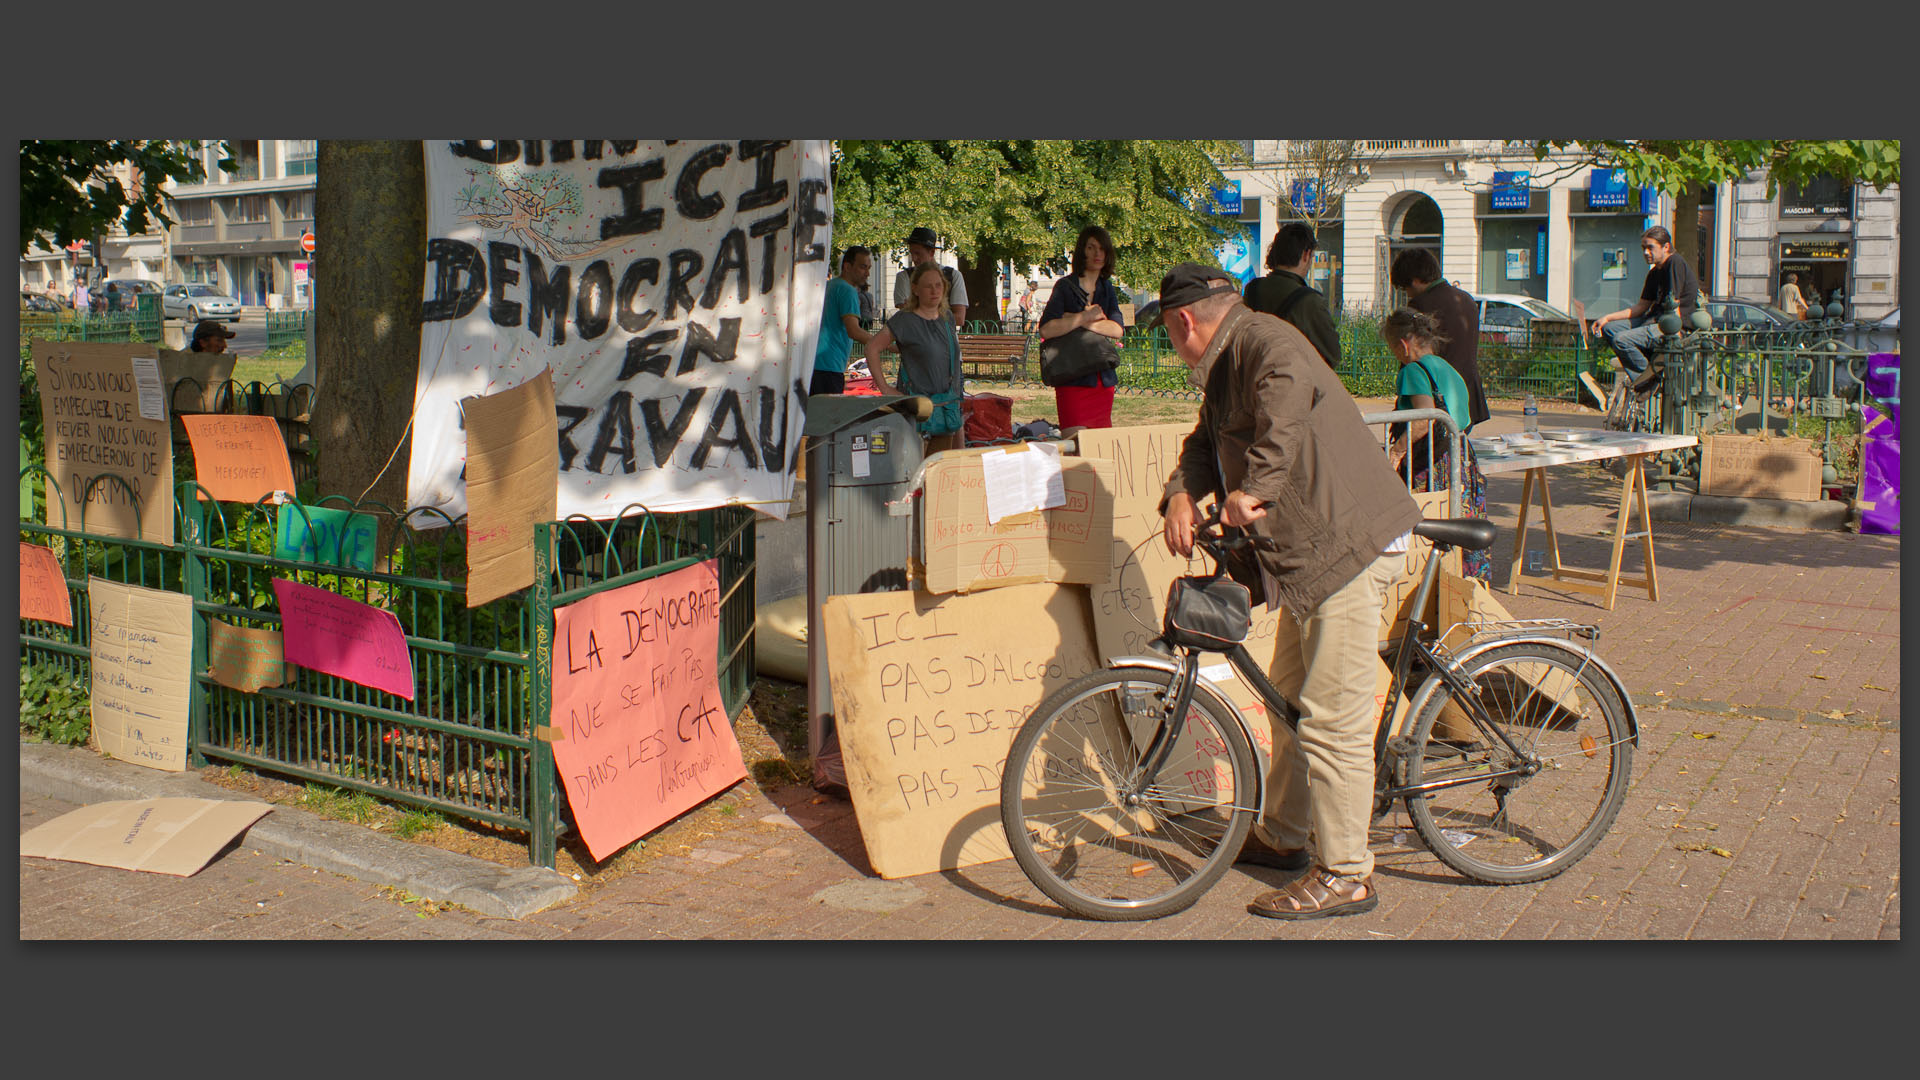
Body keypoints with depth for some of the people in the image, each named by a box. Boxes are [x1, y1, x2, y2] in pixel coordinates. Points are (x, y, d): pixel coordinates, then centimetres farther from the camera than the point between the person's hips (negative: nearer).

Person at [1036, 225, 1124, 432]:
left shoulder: (1107, 289, 14)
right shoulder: (1065, 286, -2)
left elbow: (1117, 329, -2)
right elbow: (1046, 330, -16)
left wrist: (1081, 322, -11)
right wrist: (1086, 317, -15)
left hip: (1103, 377, 5)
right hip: (1073, 378, -5)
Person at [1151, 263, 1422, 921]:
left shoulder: (1263, 341, -15)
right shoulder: (1226, 366, 19)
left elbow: (1289, 392, -36)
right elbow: (1208, 440, 18)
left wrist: (1253, 488, -37)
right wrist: (1182, 494, -3)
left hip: (1349, 543, -11)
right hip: (1308, 550, 11)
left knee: (1332, 719, -7)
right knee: (1291, 697, 20)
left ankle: (1345, 877, 2)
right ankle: (1280, 837, 35)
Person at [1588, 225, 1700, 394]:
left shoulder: (1675, 264, -12)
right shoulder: (1655, 273, 15)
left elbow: (1673, 305, -17)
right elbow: (1641, 307, 16)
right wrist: (1607, 317, 9)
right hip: (1654, 320, 10)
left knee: (1621, 339, -25)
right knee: (1608, 328, 3)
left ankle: (1649, 373, -4)